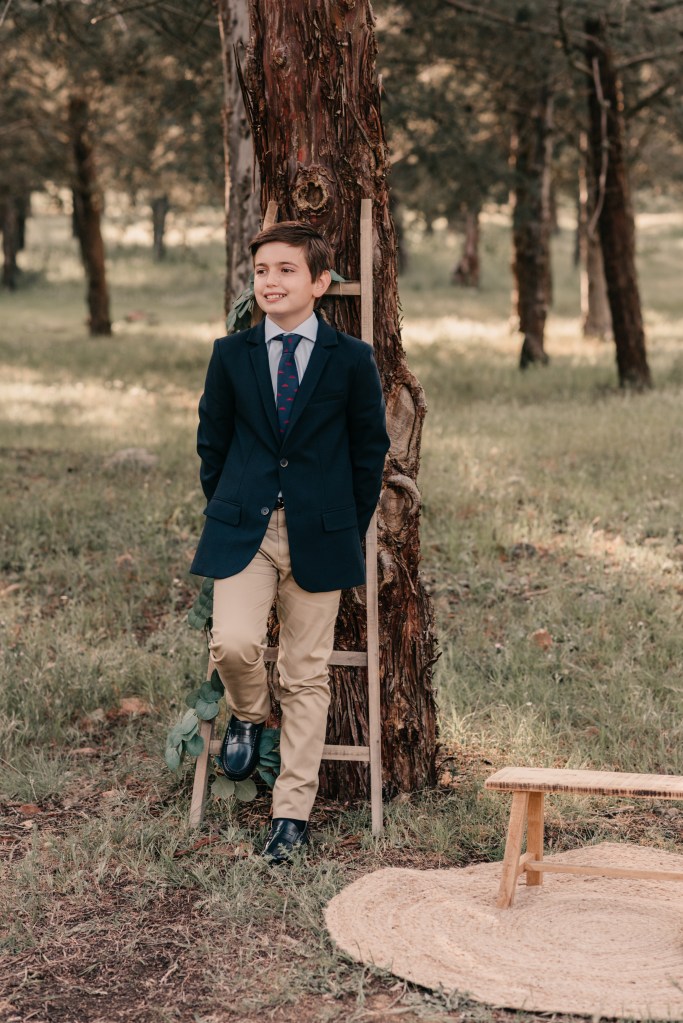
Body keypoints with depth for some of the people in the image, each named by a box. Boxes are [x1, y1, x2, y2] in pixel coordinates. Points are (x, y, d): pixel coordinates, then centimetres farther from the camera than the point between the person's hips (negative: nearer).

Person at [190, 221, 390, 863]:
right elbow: (212, 441, 14)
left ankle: (292, 813, 13)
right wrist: (226, 510, 10)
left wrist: (350, 527, 6)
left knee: (307, 678, 3)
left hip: (318, 534, -1)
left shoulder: (351, 359, 1)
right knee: (232, 642, -20)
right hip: (244, 529, 1)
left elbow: (370, 448, 7)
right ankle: (248, 715, 16)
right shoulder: (231, 355, 6)